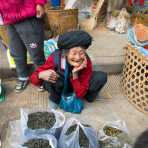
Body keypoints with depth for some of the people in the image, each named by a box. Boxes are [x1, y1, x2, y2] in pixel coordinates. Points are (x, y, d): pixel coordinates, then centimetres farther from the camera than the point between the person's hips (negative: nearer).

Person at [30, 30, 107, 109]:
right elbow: (33, 78, -26)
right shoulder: (55, 58, -32)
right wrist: (41, 75, -50)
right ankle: (55, 98, -4)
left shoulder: (86, 62, -29)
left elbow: (80, 94, -26)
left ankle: (89, 95, 7)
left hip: (77, 85, 1)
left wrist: (75, 74, -41)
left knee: (102, 76, -24)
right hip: (60, 86, -1)